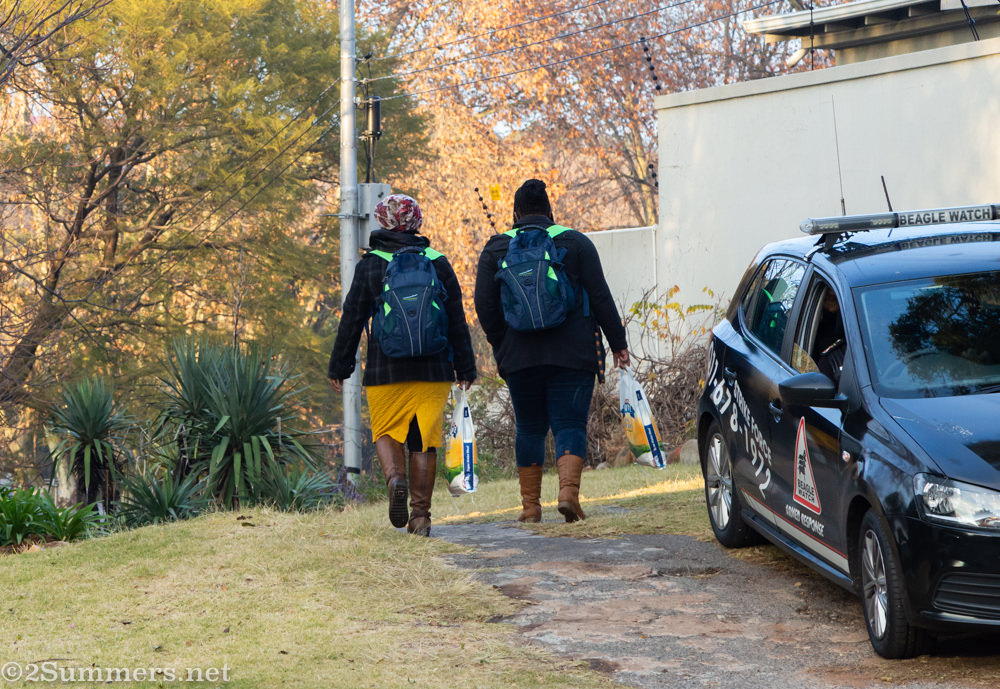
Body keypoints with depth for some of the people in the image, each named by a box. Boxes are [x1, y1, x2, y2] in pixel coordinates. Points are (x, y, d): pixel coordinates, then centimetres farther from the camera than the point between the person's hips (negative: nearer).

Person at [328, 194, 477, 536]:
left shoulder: (369, 265, 0)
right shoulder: (438, 263, 6)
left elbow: (352, 319, 1)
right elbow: (456, 320, 7)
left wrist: (339, 367, 8)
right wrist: (465, 367, 13)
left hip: (386, 369, -2)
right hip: (433, 369, 2)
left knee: (386, 432, 11)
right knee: (424, 439, 6)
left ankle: (395, 478, -18)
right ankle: (420, 514, 3)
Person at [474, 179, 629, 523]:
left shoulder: (496, 249, 6)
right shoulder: (576, 242, 4)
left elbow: (484, 305, 1)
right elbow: (600, 297, 1)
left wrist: (502, 346, 12)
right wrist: (618, 342, 6)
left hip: (520, 357, 1)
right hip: (573, 354, -1)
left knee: (529, 428, 11)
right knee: (570, 424, 0)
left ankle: (530, 505, 10)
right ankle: (569, 489, -22)